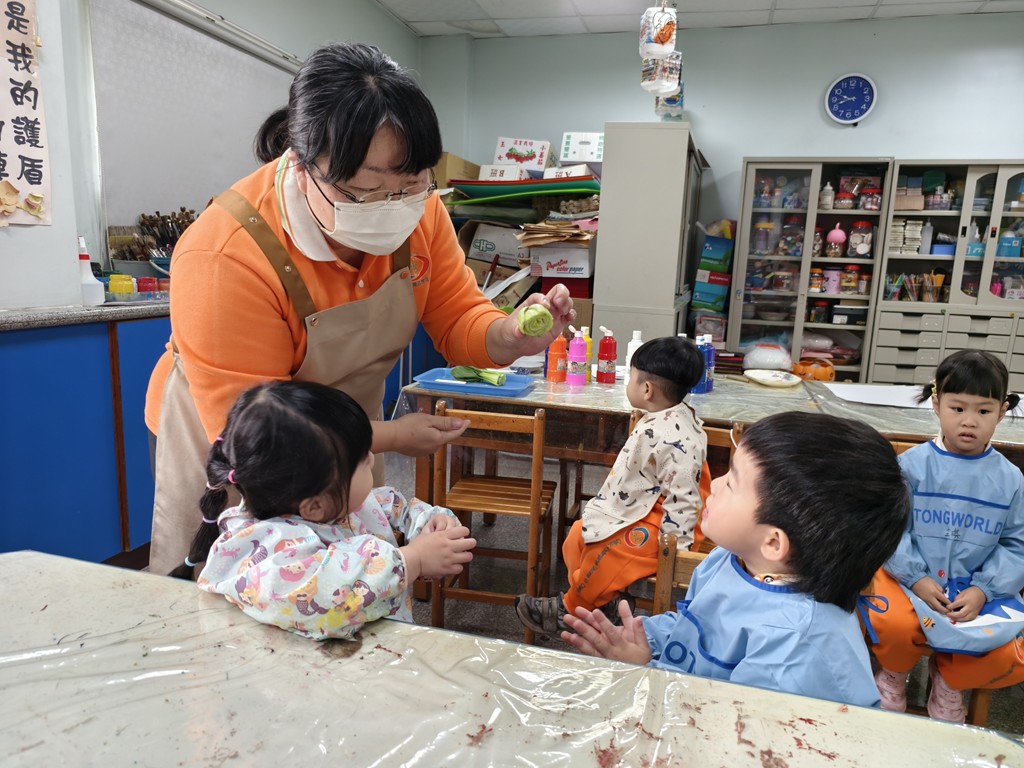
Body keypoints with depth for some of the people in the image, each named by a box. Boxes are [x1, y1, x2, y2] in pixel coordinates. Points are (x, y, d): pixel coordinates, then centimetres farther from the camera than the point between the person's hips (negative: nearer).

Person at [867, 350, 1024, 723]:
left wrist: (983, 590, -10)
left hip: (977, 591, 3)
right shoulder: (911, 465, -6)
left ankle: (949, 680, 18)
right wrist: (915, 578, -16)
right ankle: (894, 673, 8)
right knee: (895, 625, -33)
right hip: (909, 577, -3)